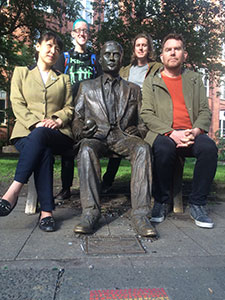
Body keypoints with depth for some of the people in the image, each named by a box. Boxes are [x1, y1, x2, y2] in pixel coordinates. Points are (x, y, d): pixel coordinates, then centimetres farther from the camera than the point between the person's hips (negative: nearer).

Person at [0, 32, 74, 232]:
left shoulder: (63, 79, 25)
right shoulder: (21, 72, 19)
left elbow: (69, 108, 14)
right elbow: (17, 104, 5)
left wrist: (57, 120, -9)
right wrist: (36, 123, -13)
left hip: (57, 134, 1)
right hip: (27, 132, 0)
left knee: (39, 136, -37)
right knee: (43, 152, -36)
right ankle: (46, 211, -35)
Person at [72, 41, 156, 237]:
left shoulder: (133, 89, 23)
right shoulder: (87, 87, 21)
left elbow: (143, 122, 18)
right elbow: (76, 119, 14)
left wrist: (137, 131, -6)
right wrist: (82, 129, -9)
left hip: (123, 137, 1)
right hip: (95, 137, 0)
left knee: (142, 148, -33)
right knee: (86, 149, -35)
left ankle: (140, 213, -34)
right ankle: (90, 212, -33)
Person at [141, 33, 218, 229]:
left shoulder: (195, 79, 23)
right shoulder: (151, 82, 14)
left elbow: (205, 111, 13)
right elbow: (147, 114, 0)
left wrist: (195, 131, -11)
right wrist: (172, 133, -16)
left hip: (191, 134, 2)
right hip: (163, 134, -2)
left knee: (209, 147, -29)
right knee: (164, 148, -35)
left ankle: (197, 205, -14)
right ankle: (161, 202, -14)